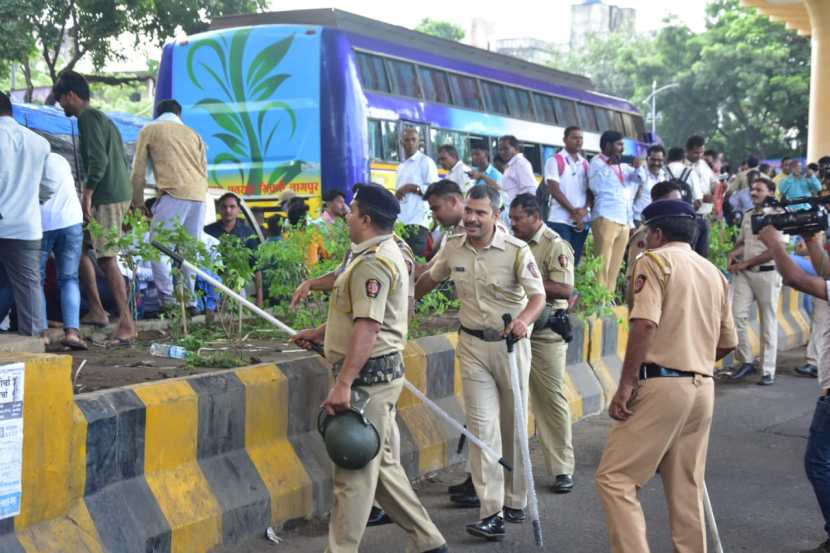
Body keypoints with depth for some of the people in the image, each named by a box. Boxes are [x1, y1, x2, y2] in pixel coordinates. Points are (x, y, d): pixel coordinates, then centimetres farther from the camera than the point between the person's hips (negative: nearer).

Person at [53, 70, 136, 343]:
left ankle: (127, 323, -14)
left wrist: (86, 195, -17)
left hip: (107, 197, -10)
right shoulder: (102, 118, 22)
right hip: (120, 194, 10)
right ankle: (96, 311, 19)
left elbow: (98, 160, -20)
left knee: (107, 258, -12)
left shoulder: (88, 117, -8)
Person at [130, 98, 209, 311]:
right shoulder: (193, 134, 25)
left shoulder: (150, 130, 15)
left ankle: (168, 299, -11)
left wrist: (137, 199, 21)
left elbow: (139, 170, 14)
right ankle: (189, 300, 7)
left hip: (174, 193, -4)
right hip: (199, 195, 5)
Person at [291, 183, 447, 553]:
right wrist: (319, 333, 30)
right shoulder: (381, 254, 16)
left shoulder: (373, 263, -19)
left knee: (355, 470, -5)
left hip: (369, 376, -11)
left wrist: (344, 384, -30)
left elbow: (367, 327, -27)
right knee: (381, 463, 17)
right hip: (377, 374, 11)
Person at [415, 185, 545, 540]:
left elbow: (538, 296, -19)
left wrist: (523, 319, -38)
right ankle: (491, 513, -7)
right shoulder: (452, 249, 1)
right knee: (483, 427, -5)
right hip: (472, 345, 2)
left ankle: (515, 500, 28)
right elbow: (430, 279, 20)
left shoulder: (517, 250, -11)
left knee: (513, 426, 10)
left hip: (510, 344, -2)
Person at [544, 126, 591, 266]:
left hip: (582, 220, 5)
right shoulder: (555, 161, -1)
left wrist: (584, 210, -8)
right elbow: (554, 190, -9)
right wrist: (573, 210, -13)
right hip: (560, 220, -5)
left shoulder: (585, 164, 15)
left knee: (575, 260, 5)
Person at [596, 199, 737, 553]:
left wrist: (626, 384, -17)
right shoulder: (714, 273, 17)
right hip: (702, 389, 7)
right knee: (687, 486, 14)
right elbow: (727, 343, 18)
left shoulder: (655, 260, -3)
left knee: (614, 476, -5)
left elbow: (645, 324, -17)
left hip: (661, 385, -7)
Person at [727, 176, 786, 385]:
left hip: (768, 273, -5)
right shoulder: (747, 215, 13)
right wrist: (733, 254, -1)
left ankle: (768, 371, 7)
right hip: (744, 273, 5)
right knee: (738, 315, -6)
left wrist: (745, 263, -14)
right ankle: (746, 362, 7)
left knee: (768, 323, 1)